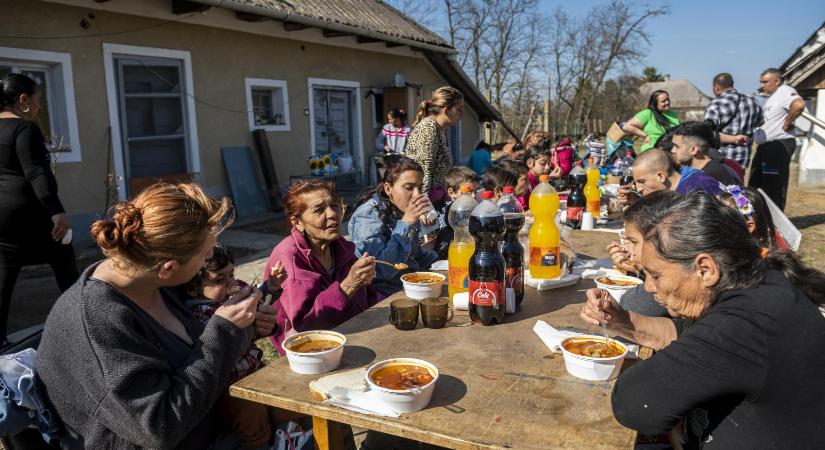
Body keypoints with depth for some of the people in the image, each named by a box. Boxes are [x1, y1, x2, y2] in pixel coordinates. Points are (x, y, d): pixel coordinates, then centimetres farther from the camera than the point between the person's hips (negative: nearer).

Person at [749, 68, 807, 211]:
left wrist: (787, 123, -22)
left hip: (779, 145, -11)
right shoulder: (773, 96, 19)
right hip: (765, 146, 11)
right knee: (755, 185, 15)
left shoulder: (785, 92, -13)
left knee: (775, 189, -5)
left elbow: (799, 104, -34)